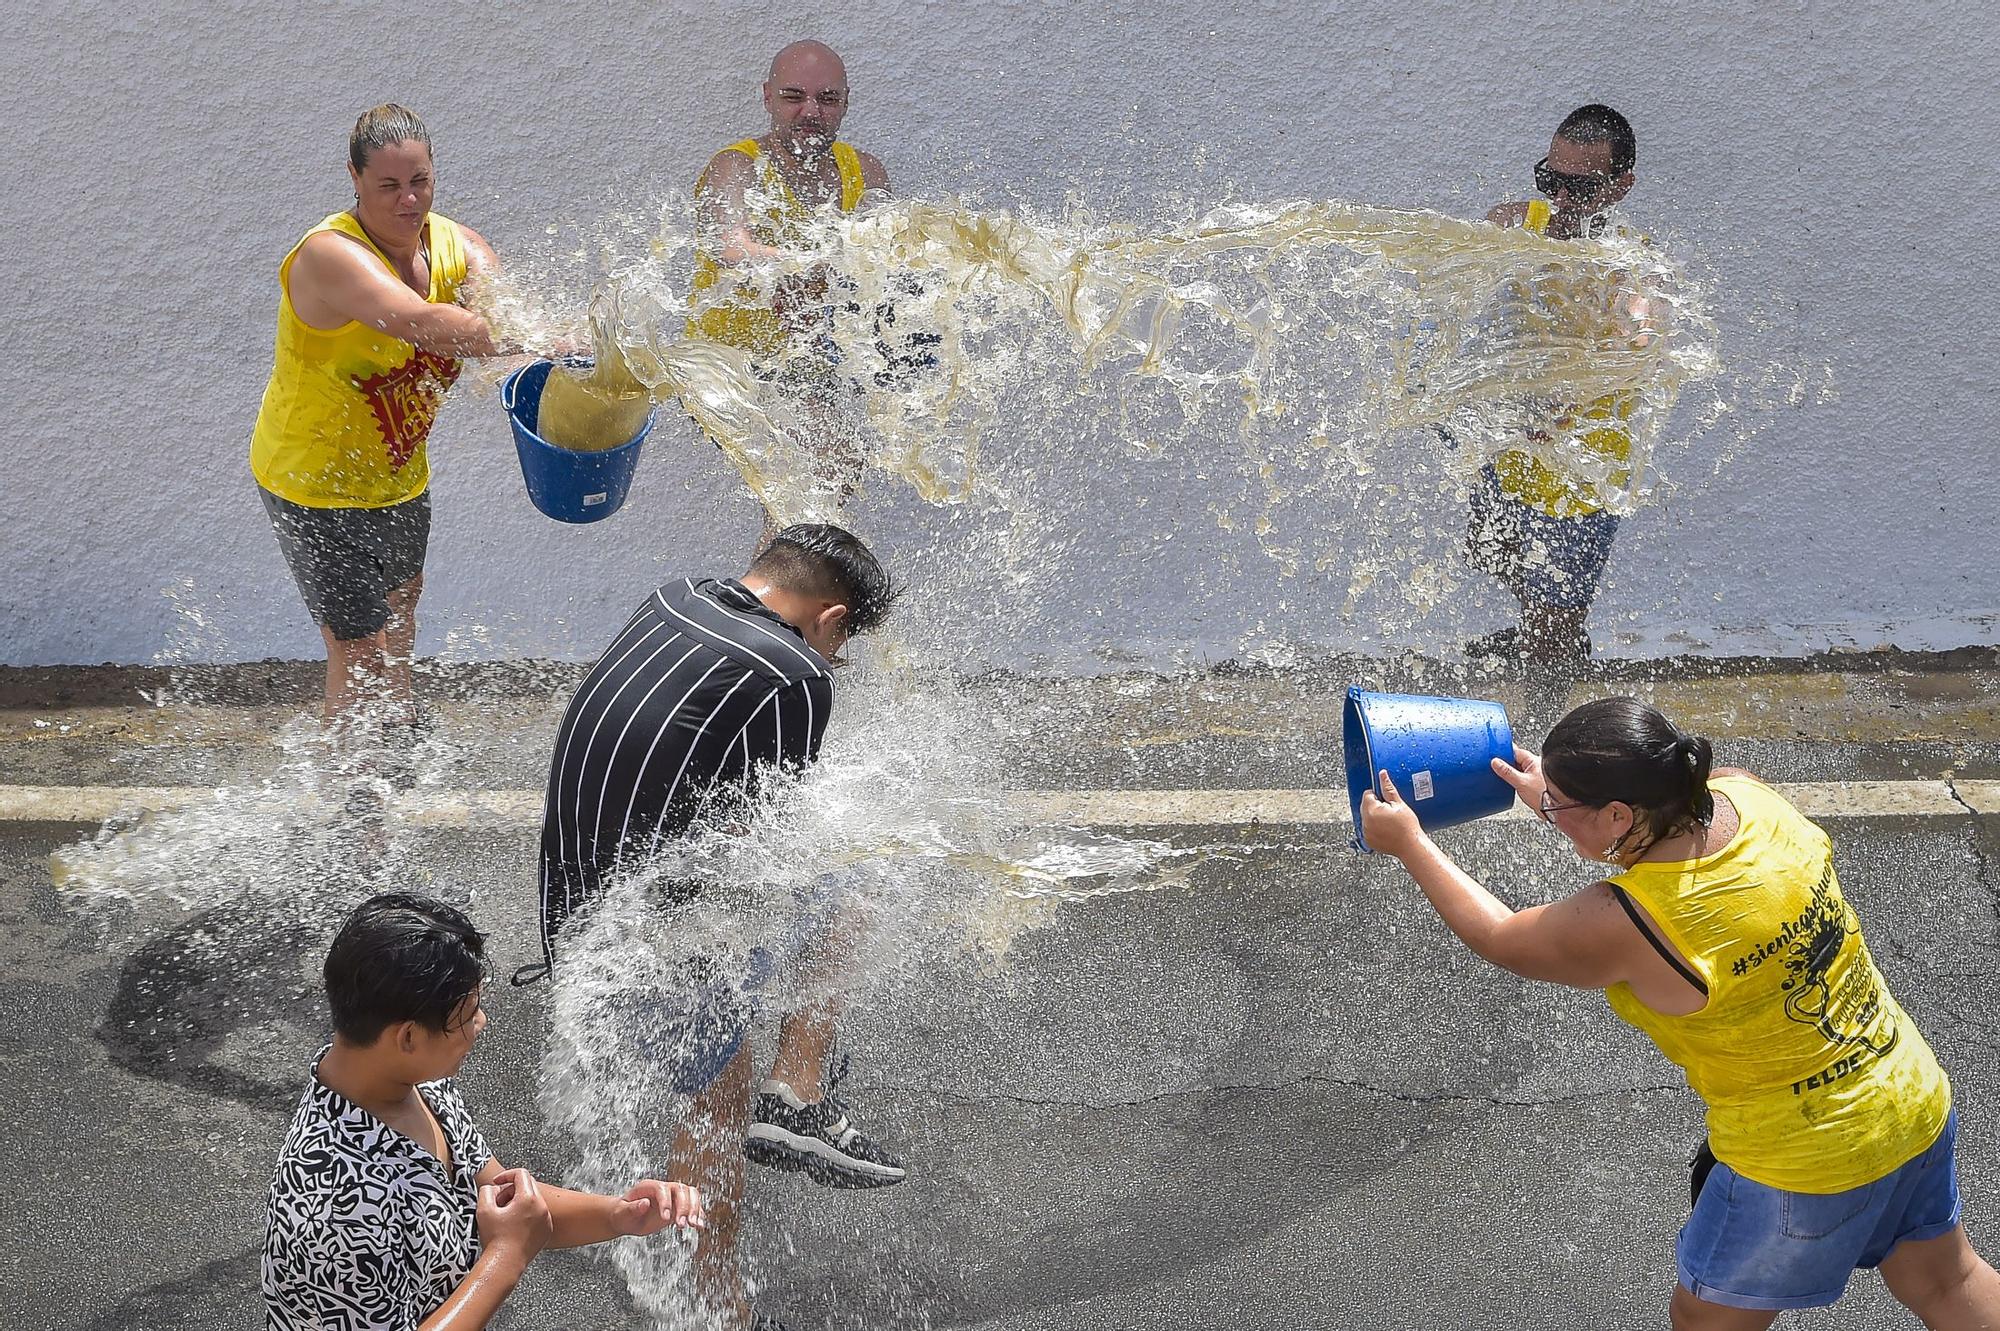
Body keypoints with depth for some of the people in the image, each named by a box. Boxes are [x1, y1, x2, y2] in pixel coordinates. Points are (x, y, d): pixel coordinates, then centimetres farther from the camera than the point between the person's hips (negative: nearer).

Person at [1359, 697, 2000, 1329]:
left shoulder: (1620, 924, -31)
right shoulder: (1743, 791, -15)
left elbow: (1500, 939, -9)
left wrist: (1407, 842, 2)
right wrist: (1559, 793, 14)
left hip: (1807, 1168, -7)